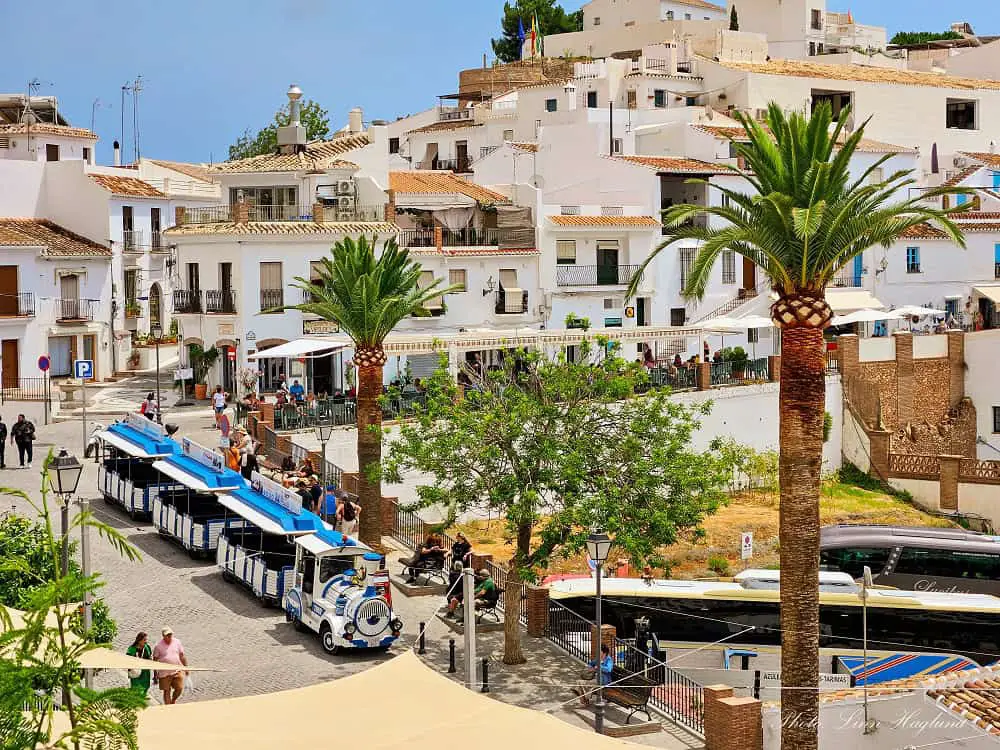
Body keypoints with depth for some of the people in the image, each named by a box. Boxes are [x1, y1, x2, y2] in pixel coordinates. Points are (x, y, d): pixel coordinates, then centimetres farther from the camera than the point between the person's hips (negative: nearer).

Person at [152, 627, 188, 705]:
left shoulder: (177, 642, 5)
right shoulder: (159, 646, -4)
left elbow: (182, 655, 12)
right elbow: (155, 660, 1)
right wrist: (155, 674, 0)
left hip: (177, 671, 2)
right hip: (164, 673, -2)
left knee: (179, 688, -4)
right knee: (166, 691, 3)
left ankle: (173, 700, 26)